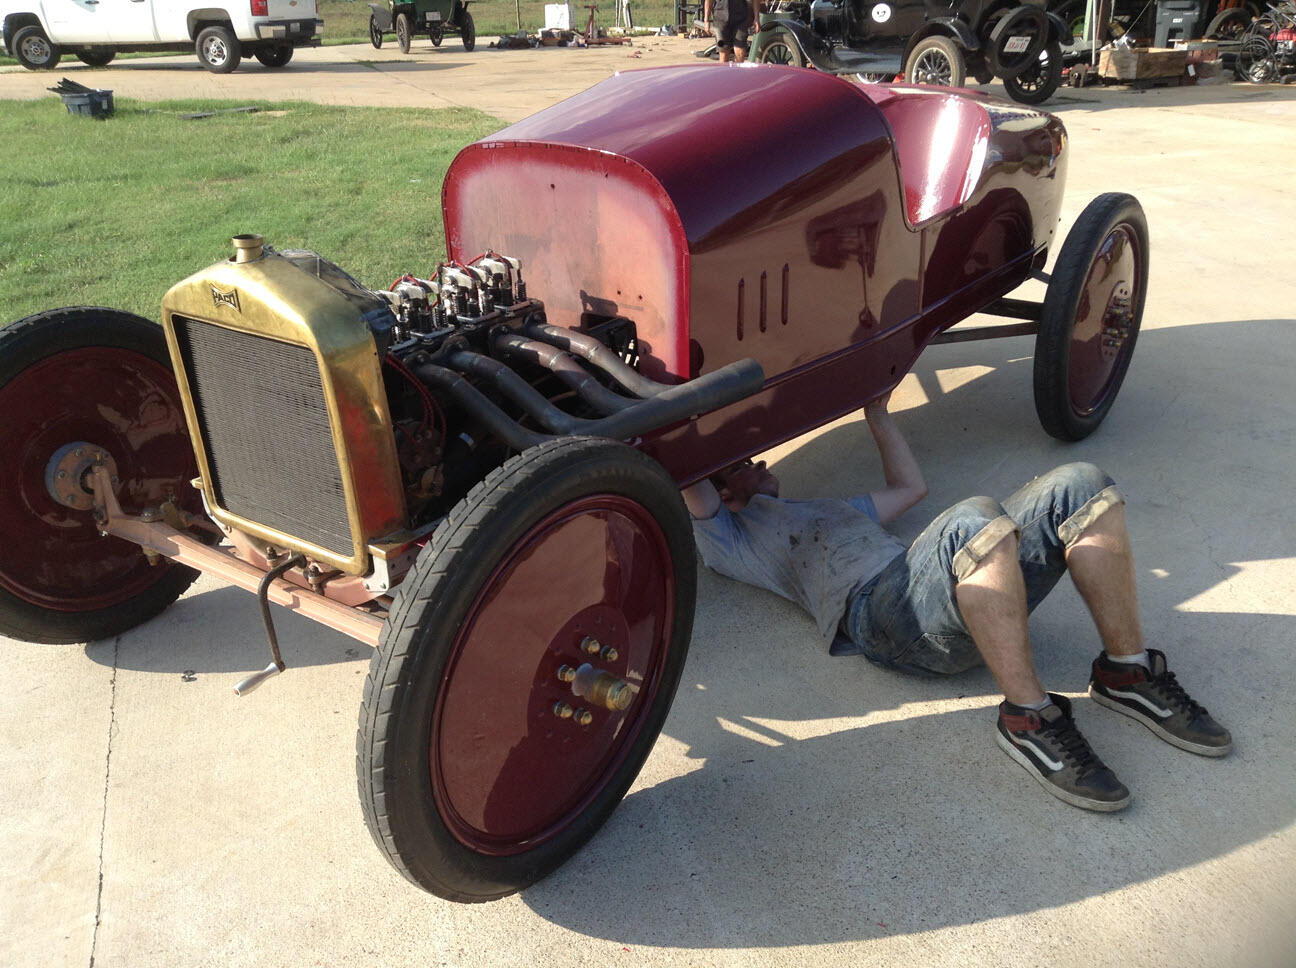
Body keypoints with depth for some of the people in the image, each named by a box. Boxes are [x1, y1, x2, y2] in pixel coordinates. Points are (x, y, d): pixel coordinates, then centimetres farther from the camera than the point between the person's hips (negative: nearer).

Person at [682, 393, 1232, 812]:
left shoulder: (831, 510, 43)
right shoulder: (727, 536, 20)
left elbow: (910, 487, 50)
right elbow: (690, 486, 2)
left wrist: (876, 415, 52)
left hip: (964, 599, 8)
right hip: (882, 611, -8)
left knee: (1081, 490, -12)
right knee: (975, 522, -39)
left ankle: (1126, 672, -9)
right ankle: (1027, 717, -29)